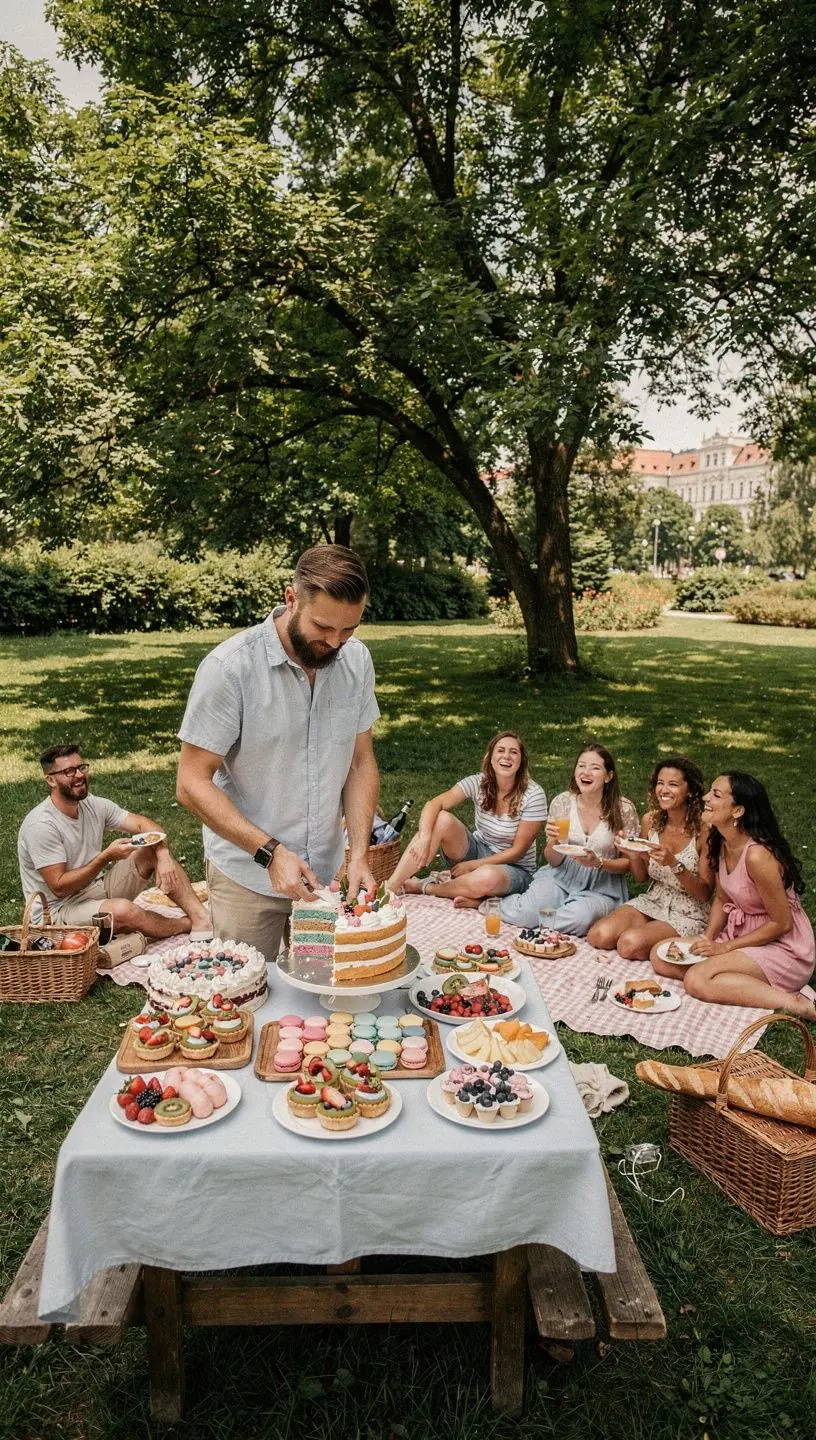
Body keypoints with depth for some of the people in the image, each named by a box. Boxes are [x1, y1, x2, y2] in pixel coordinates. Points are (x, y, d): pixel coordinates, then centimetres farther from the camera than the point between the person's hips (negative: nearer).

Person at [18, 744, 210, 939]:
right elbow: (59, 887, -22)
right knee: (122, 910, -36)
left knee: (154, 851, -6)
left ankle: (202, 919, -20)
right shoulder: (40, 825, -21)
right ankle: (187, 926, -9)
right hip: (62, 907, -8)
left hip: (99, 888, 8)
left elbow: (144, 825, -3)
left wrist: (164, 856, -23)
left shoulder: (94, 805, 0)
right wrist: (106, 857, -27)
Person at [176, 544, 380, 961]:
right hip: (247, 878, -4)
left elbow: (360, 762, 4)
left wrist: (359, 853, -8)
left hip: (325, 874, 4)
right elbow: (192, 784, -16)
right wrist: (269, 851, -23)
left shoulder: (356, 660, -4)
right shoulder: (230, 667, -19)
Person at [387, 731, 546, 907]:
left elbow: (518, 851, -15)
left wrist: (472, 865, -16)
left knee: (487, 877, -40)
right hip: (478, 851, 3)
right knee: (442, 819, -25)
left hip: (515, 869, -3)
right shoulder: (478, 783, -10)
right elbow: (433, 805, -19)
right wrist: (425, 838, -38)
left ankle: (425, 887, -13)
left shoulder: (534, 795, -18)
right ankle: (390, 887, -27)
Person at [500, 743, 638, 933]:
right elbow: (553, 861, 3)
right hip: (561, 877, 2)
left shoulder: (624, 810, -9)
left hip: (601, 887, -1)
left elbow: (628, 863, 0)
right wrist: (553, 841, -20)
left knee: (579, 917, -35)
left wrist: (598, 863, -20)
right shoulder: (563, 802, -3)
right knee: (524, 913, -26)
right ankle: (496, 902, 6)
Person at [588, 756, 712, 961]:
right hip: (653, 901, 5)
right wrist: (632, 854, -13)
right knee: (598, 936, -14)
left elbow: (705, 893, -13)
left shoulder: (704, 829, -18)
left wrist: (674, 864, -29)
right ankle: (646, 930, 9)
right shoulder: (650, 820, -2)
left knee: (630, 944, -26)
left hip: (689, 913, -5)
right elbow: (642, 876, 9)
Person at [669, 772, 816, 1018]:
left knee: (697, 980, -26)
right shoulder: (720, 842, -1)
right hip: (742, 934, 9)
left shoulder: (757, 855, -27)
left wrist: (725, 947, -13)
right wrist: (707, 939, -4)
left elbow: (781, 924, -19)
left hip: (783, 947, -9)